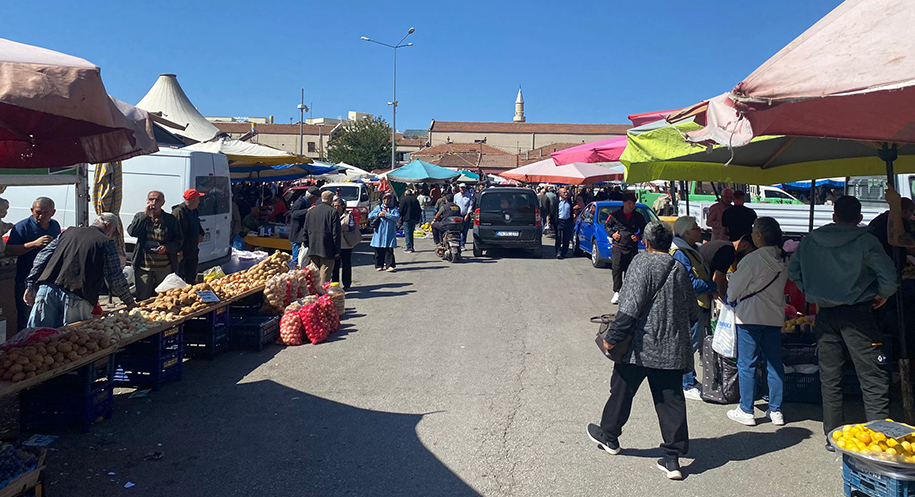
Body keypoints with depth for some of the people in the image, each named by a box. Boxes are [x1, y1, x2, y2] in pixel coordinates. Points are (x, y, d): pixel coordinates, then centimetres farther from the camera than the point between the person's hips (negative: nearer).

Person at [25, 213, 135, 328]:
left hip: (47, 289, 4)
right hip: (77, 298, -4)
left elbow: (41, 258, 18)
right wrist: (129, 302, 15)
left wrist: (31, 286, 18)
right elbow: (116, 279, 4)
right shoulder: (107, 243, 5)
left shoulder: (69, 232, 21)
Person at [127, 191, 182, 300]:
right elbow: (132, 232, -10)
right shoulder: (140, 217, 8)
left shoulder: (171, 220, 3)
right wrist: (146, 215, -13)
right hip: (144, 267, 1)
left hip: (165, 267, -1)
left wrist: (167, 247, -14)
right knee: (143, 299, 6)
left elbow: (179, 241, 5)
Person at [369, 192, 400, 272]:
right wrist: (378, 214, -10)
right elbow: (370, 216, 7)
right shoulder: (378, 207, 12)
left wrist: (386, 214, -15)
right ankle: (379, 265, 13)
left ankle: (390, 265, -4)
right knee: (378, 250, 3)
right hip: (379, 232, 2)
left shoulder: (394, 208, 6)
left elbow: (397, 217, -12)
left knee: (389, 250, -5)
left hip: (390, 233, -2)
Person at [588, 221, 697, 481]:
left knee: (622, 390, 14)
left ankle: (609, 436, 32)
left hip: (641, 344, -4)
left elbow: (630, 306, -18)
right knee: (671, 400, 6)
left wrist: (613, 337, -13)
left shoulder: (642, 262, -10)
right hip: (672, 348, 4)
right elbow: (692, 313, 13)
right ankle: (673, 458, 7)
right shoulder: (680, 270, 6)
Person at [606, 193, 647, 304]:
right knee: (617, 270, -8)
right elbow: (606, 225, 13)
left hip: (632, 249, 2)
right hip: (617, 247, -1)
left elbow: (644, 229, 15)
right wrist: (612, 233, -3)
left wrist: (639, 236, -3)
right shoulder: (615, 214, 0)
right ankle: (617, 293, -3)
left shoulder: (638, 216, 4)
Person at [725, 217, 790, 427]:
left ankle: (746, 411, 7)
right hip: (775, 317, 7)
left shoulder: (754, 259, -17)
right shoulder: (783, 260, 4)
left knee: (746, 364, 2)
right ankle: (776, 411, 18)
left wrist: (730, 300, 14)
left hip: (750, 317, -6)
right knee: (774, 363, 12)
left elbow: (735, 286, -9)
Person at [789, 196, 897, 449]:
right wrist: (882, 296, 3)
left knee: (829, 378, 12)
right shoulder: (865, 240, -8)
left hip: (825, 314, 4)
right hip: (857, 314, -4)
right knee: (872, 379, 2)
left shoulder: (811, 240, 4)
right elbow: (889, 275, -15)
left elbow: (793, 271, 8)